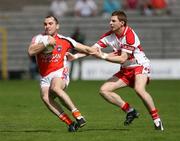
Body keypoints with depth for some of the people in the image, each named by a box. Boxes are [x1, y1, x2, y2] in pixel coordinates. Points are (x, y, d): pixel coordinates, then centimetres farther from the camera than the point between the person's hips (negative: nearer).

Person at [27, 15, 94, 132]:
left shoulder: (64, 40, 6)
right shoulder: (39, 38, 8)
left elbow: (85, 49, 15)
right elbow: (31, 52, -12)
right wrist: (46, 43, -19)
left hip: (60, 73, -3)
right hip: (45, 77, 3)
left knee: (55, 87, -37)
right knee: (45, 97, -27)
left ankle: (79, 117, -37)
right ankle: (70, 123, -28)